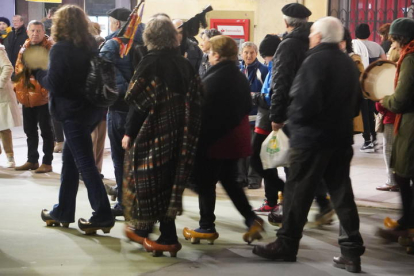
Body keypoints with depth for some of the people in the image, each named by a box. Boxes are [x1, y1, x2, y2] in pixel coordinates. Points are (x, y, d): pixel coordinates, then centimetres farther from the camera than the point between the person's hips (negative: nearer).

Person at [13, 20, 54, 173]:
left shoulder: (49, 48, -8)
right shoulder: (24, 48, 12)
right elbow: (18, 68, 17)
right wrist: (18, 88, 8)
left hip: (43, 95, -7)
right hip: (26, 95, 7)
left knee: (46, 131, 1)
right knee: (30, 130, 15)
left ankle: (47, 162, 9)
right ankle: (32, 160, 27)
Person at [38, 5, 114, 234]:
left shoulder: (60, 49, -14)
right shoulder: (90, 45, 8)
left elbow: (54, 84, -17)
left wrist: (40, 75, 2)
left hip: (74, 111, -8)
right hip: (91, 108, 8)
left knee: (85, 163, -4)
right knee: (69, 158, 17)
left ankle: (103, 215, -3)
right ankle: (63, 211, 24)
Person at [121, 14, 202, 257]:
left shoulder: (150, 62, -11)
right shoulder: (185, 64, 6)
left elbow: (138, 102, -13)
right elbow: (194, 101, 6)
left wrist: (129, 133, -6)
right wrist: (185, 131, 13)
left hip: (153, 130, -6)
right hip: (180, 132, 6)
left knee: (150, 180, 6)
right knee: (171, 178, 14)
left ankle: (168, 238, 10)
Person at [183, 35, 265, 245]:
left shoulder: (211, 80, -16)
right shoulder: (241, 77, 9)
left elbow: (203, 111, -15)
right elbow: (247, 106, 16)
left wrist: (197, 139, -8)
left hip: (215, 138, -8)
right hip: (236, 136, 8)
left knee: (206, 183, 4)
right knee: (229, 180, 18)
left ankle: (207, 227, 11)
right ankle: (251, 218, 9)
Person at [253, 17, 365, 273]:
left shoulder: (316, 60, -14)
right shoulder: (349, 63, 11)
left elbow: (305, 101, -22)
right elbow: (356, 104, 15)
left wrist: (294, 119, -5)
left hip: (312, 137, -7)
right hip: (342, 138, 7)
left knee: (298, 191, 4)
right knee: (342, 193, 10)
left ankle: (287, 244, 13)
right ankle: (352, 252, 10)